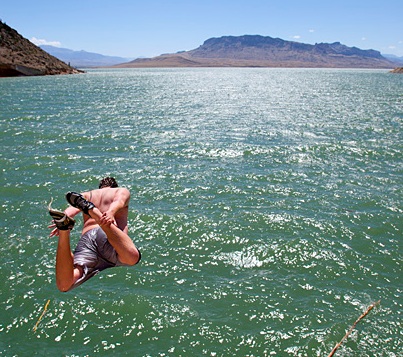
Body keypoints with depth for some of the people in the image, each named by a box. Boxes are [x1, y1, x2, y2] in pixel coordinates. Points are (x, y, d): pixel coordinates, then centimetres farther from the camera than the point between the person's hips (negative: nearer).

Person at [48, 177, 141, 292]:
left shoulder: (87, 195, 38)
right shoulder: (123, 191, 31)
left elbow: (73, 208, 16)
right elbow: (119, 202, 7)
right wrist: (110, 213, -15)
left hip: (86, 239, 4)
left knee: (64, 284, -15)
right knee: (132, 257, -37)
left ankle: (64, 227, -32)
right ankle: (91, 209, -35)